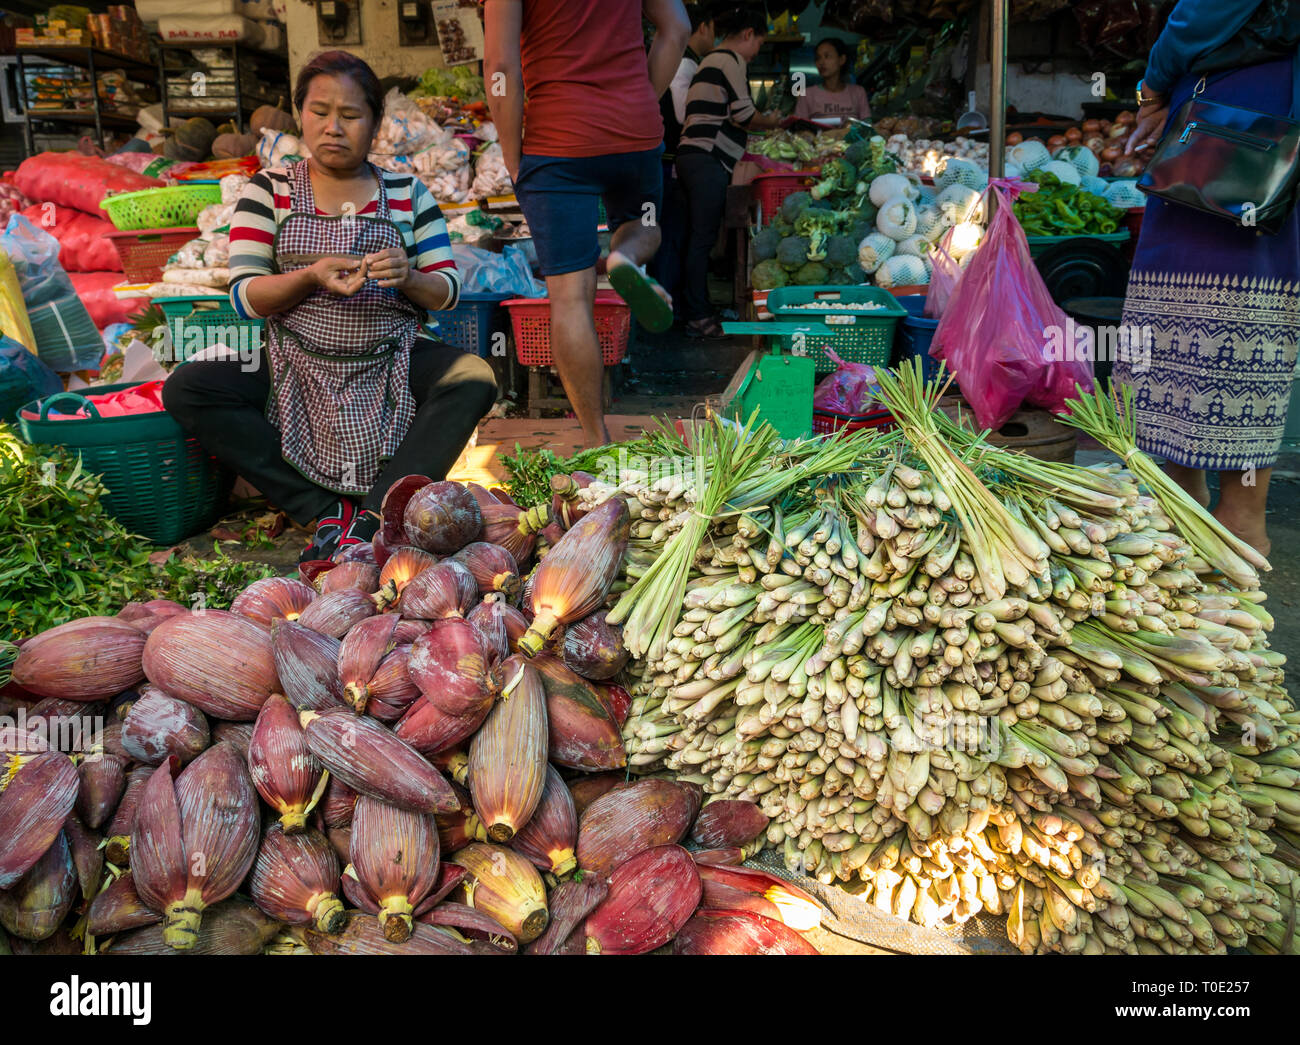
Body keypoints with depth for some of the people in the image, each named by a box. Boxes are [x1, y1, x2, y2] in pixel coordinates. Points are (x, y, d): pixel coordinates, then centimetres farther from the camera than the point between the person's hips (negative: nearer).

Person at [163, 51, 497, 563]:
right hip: (295, 369, 1)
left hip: (391, 363, 0)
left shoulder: (407, 194, 8)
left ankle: (372, 517, -31)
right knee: (185, 390, -22)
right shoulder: (270, 190, 6)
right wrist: (311, 276, -21)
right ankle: (327, 512, -23)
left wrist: (408, 278, -18)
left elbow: (447, 292, 5)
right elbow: (244, 296, -2)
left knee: (474, 378, -28)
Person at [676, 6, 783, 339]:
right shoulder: (731, 59, -5)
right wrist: (771, 123, 9)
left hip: (693, 156, 10)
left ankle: (694, 311, 15)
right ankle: (698, 317, -7)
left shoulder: (712, 59, 26)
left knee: (698, 237, 11)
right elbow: (744, 115, -9)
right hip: (708, 159, -10)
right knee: (703, 238, -9)